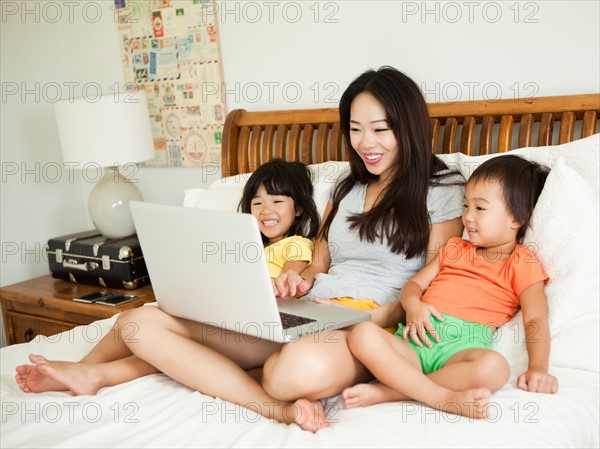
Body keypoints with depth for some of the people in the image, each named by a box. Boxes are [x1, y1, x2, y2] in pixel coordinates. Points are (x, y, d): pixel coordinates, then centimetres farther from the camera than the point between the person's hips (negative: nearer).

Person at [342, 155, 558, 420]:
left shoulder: (522, 264, 14)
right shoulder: (455, 248, 30)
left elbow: (536, 319, 1)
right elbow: (414, 284, 24)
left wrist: (538, 368, -18)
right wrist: (413, 305, -2)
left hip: (463, 345, -3)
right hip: (418, 336, 4)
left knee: (494, 368, -39)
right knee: (362, 334, -26)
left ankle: (385, 392, -31)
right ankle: (444, 397, -31)